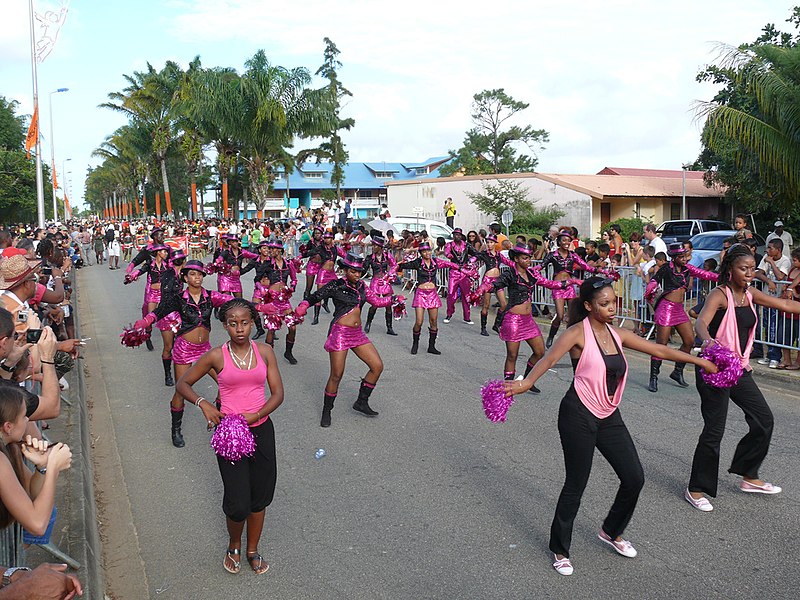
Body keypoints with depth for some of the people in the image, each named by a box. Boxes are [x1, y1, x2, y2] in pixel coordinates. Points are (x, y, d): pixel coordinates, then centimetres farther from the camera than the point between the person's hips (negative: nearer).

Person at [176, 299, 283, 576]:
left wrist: (257, 415, -16)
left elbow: (278, 393, 0)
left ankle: (252, 550, 35)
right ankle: (234, 546, 27)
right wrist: (202, 403, -12)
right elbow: (183, 384, 4)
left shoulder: (264, 351, -1)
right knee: (238, 504, -5)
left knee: (260, 497, 12)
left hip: (261, 429, 3)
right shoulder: (217, 356, -7)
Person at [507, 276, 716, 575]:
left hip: (609, 416, 7)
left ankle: (611, 531, 33)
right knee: (576, 484, 1)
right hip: (579, 415, -7)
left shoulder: (617, 334, 7)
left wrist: (700, 361, 17)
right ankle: (559, 549, 21)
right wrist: (526, 382, -48)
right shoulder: (578, 332, -12)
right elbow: (550, 359, -29)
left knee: (634, 478, 6)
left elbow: (659, 350, 15)